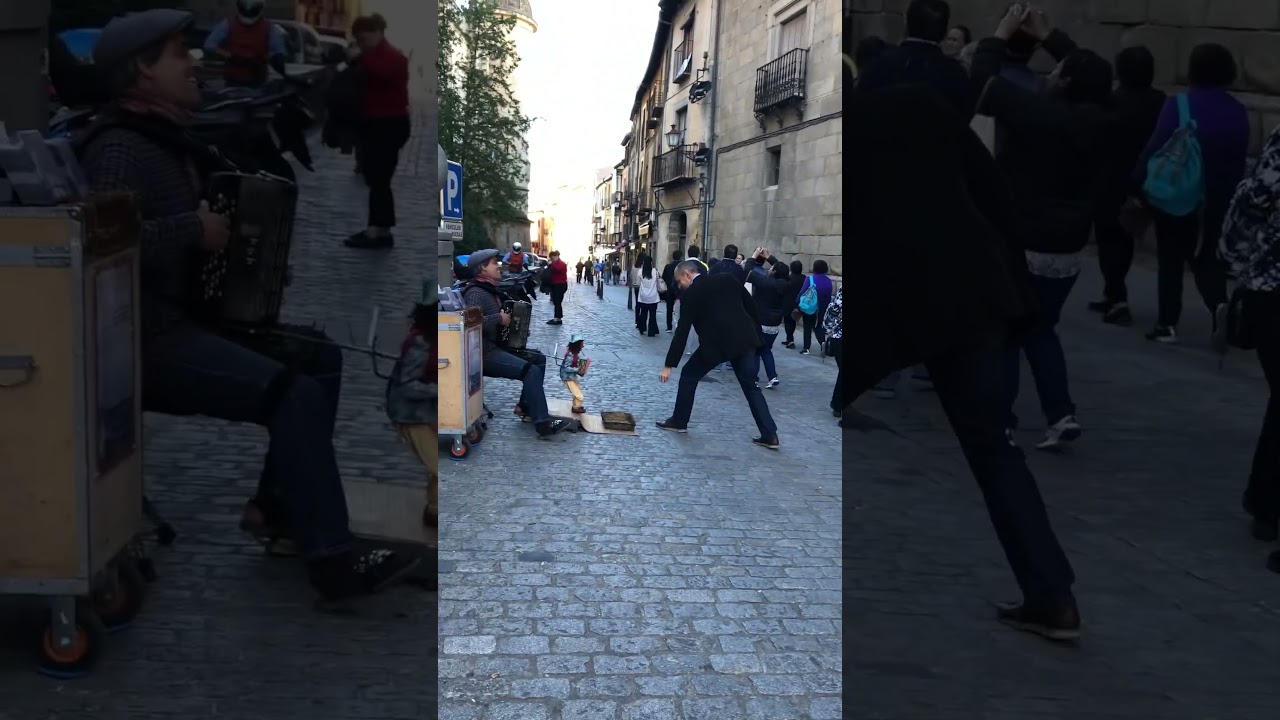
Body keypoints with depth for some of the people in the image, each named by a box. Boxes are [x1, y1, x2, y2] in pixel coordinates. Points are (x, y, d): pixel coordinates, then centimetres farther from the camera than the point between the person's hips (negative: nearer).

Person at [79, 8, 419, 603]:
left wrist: (241, 232, 12)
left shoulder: (165, 139, 17)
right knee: (297, 393, -24)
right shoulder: (119, 146, -15)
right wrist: (195, 229, -22)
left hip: (187, 319, 10)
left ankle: (276, 507, 9)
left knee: (321, 359, 8)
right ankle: (331, 559, -19)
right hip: (148, 341, -10)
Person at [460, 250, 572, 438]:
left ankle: (526, 406, 14)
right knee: (531, 371, -22)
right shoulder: (475, 292, -17)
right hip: (484, 353, -11)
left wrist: (506, 316, 11)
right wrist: (500, 319, -22)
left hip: (495, 346, 11)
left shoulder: (488, 289, 15)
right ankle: (543, 422, -23)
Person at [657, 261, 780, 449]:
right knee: (751, 386, 11)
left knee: (689, 376, 16)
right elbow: (751, 306, 12)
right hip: (744, 339, 5)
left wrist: (669, 365, -1)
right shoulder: (727, 279, 11)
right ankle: (769, 435, 5)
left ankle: (679, 421, 24)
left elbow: (682, 331, -4)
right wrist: (756, 335, 20)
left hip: (716, 343, -5)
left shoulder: (690, 294, -2)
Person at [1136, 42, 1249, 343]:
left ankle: (1168, 323, 11)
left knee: (1170, 261, 9)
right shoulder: (1238, 112, 2)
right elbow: (1239, 160, 6)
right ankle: (1220, 306, -8)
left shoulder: (1179, 104, -13)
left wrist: (1138, 184, -6)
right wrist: (1228, 193, 14)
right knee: (1206, 258, 15)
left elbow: (1155, 148, -14)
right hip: (1217, 200, 4)